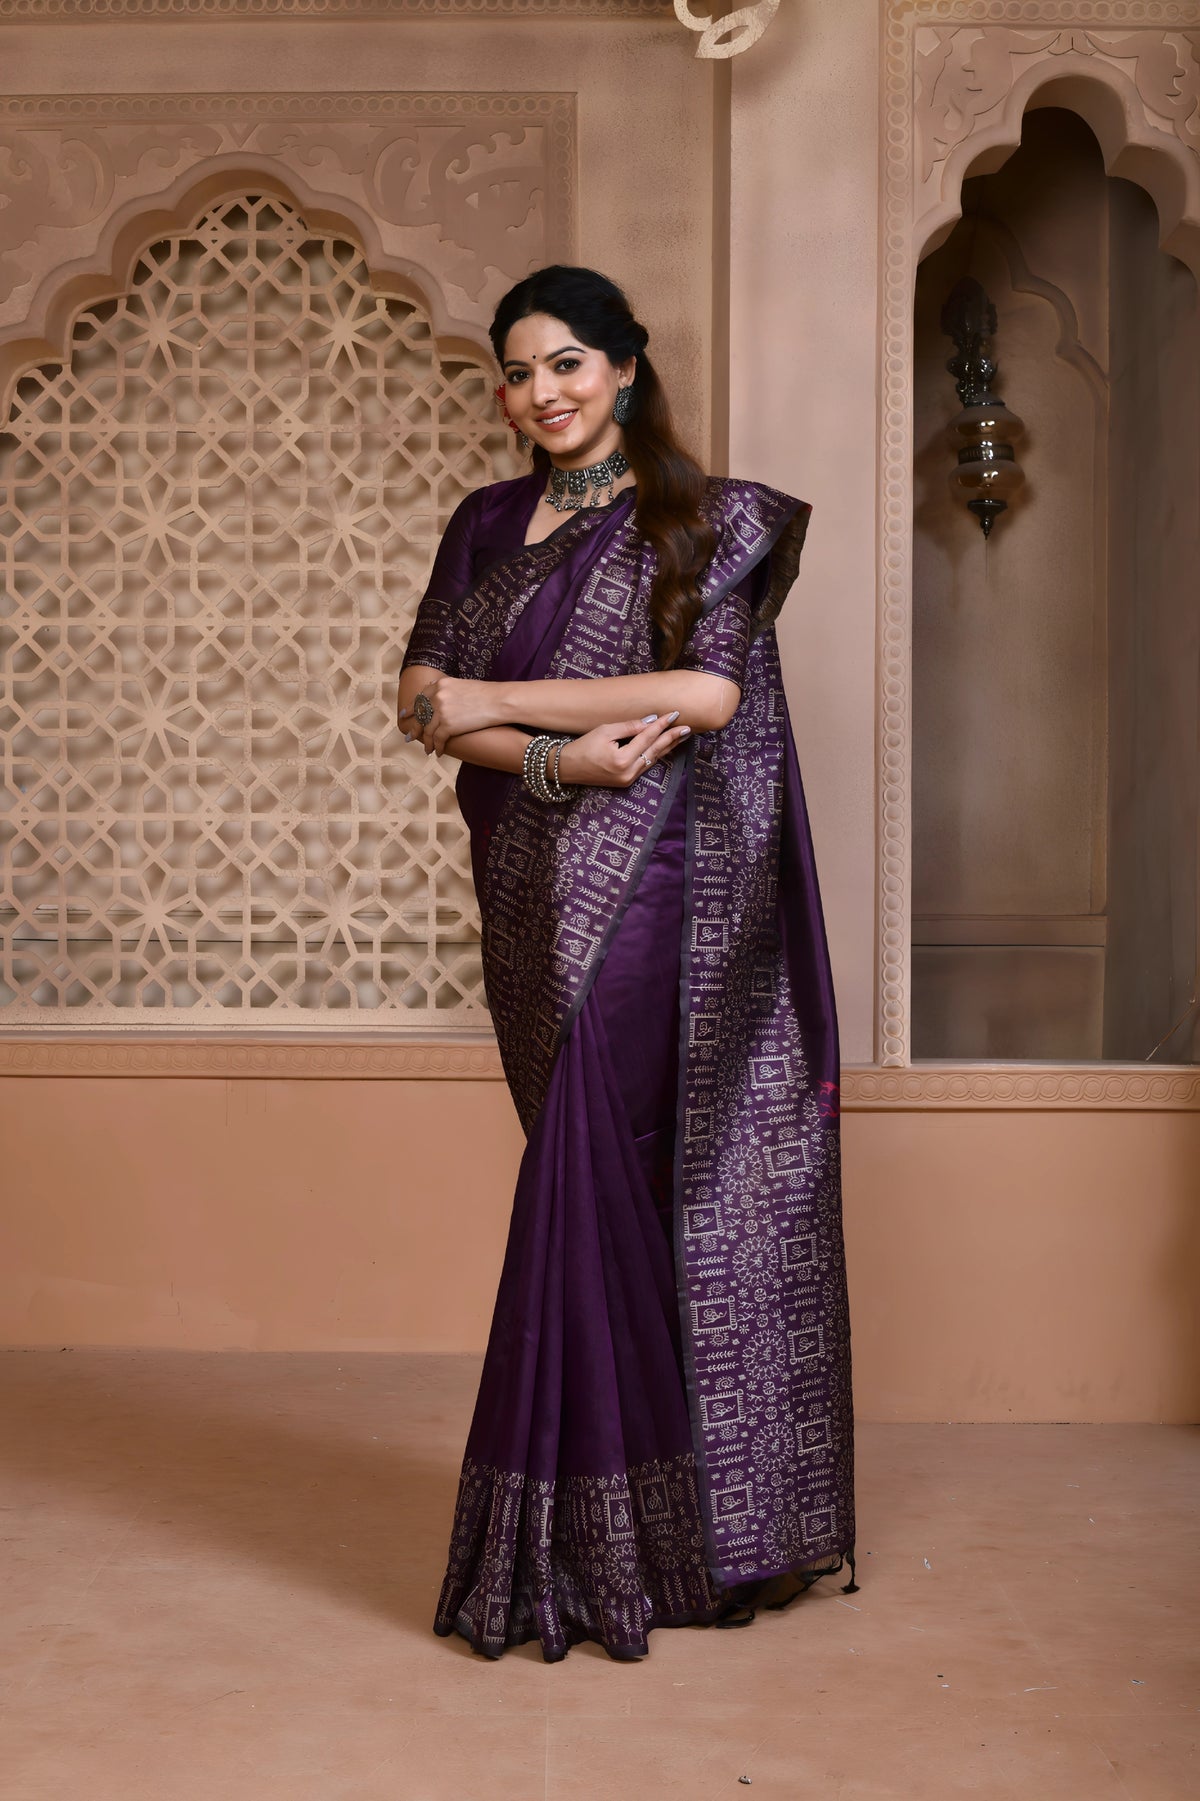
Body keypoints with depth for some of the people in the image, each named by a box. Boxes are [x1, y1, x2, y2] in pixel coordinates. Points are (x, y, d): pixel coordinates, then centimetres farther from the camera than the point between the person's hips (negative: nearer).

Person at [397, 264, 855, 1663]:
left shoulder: (702, 519, 2)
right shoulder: (487, 527, 16)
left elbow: (710, 685, -12)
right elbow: (424, 695, 6)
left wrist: (499, 702, -9)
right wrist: (559, 758, -14)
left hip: (652, 882, -5)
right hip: (534, 882, 5)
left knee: (588, 1172, -11)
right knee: (610, 1178, 7)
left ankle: (562, 1549, -2)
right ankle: (648, 1516, 18)